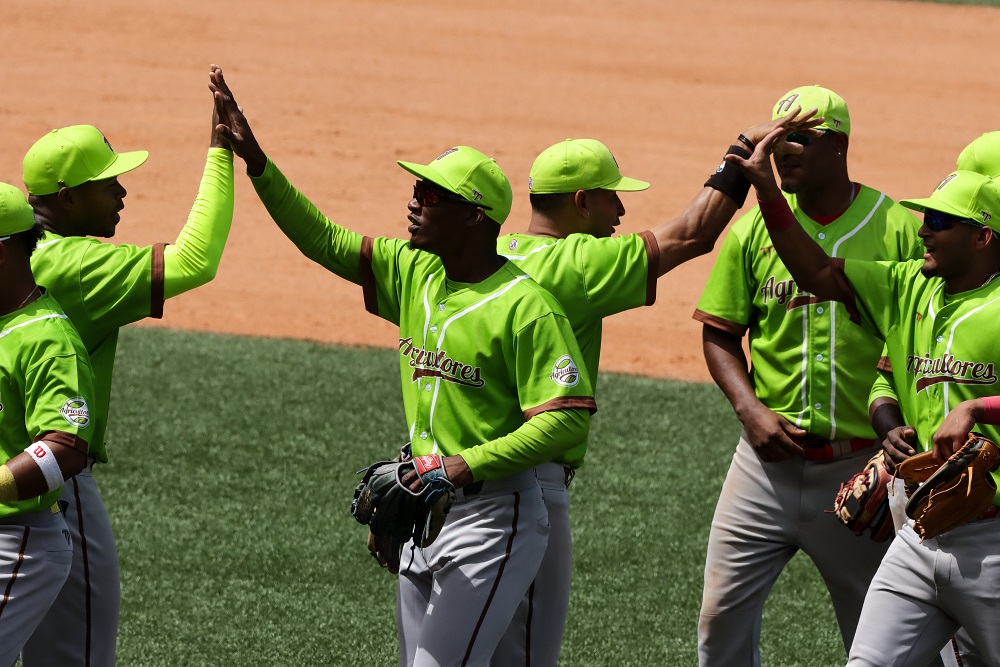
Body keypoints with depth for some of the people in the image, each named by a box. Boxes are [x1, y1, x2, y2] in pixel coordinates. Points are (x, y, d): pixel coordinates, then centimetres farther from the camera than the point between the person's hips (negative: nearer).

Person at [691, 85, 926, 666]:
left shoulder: (900, 230, -5)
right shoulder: (752, 229, 4)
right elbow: (720, 334, 9)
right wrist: (750, 409, -7)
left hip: (861, 466, -3)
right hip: (769, 459, 3)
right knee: (723, 616, 2)